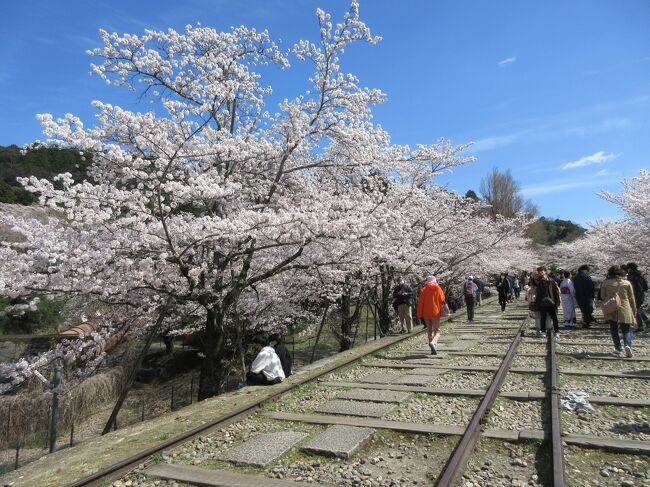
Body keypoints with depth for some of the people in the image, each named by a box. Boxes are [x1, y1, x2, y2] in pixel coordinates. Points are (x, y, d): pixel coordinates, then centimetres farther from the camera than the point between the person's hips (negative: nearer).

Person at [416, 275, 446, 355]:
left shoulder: (423, 290, -3)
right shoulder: (439, 289, -2)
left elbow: (420, 303, -5)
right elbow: (442, 301, 0)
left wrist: (419, 315, -1)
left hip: (426, 314, 1)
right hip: (435, 313, -1)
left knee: (429, 330, 12)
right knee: (437, 330, 7)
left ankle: (433, 349, 11)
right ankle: (433, 342, -21)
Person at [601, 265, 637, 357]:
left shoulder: (605, 283, -3)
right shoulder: (627, 283, 0)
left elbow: (602, 296, 4)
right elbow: (631, 298, 5)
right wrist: (634, 311, 14)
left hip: (610, 310, 0)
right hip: (624, 309, 0)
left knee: (614, 329, 11)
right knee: (626, 330, 6)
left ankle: (617, 348, 9)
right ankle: (627, 345, -18)